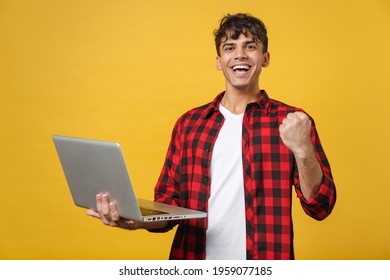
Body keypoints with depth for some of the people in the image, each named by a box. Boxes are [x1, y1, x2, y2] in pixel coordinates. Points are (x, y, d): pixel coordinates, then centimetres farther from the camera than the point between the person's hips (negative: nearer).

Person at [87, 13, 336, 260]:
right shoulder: (189, 123, 3)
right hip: (194, 257, 2)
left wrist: (302, 150, -23)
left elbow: (320, 207, -6)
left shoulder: (291, 122, -4)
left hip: (261, 269, -2)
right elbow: (169, 205, 5)